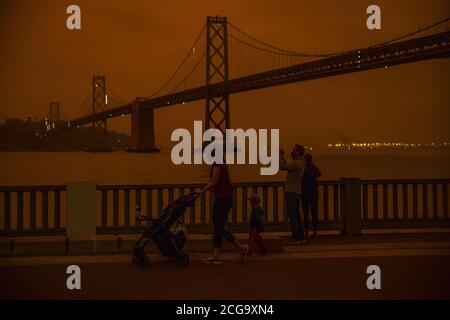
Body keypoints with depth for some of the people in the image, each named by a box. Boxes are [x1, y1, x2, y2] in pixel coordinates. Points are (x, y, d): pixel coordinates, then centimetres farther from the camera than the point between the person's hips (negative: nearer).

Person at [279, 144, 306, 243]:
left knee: (292, 216, -7)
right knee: (297, 215, 12)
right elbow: (286, 167, 21)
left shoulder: (296, 163, -17)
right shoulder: (300, 163, 14)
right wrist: (282, 157, 16)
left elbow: (282, 167, -20)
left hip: (291, 192, -10)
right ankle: (301, 237, 15)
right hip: (297, 192, 10)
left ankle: (296, 237, -7)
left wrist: (280, 155, -9)